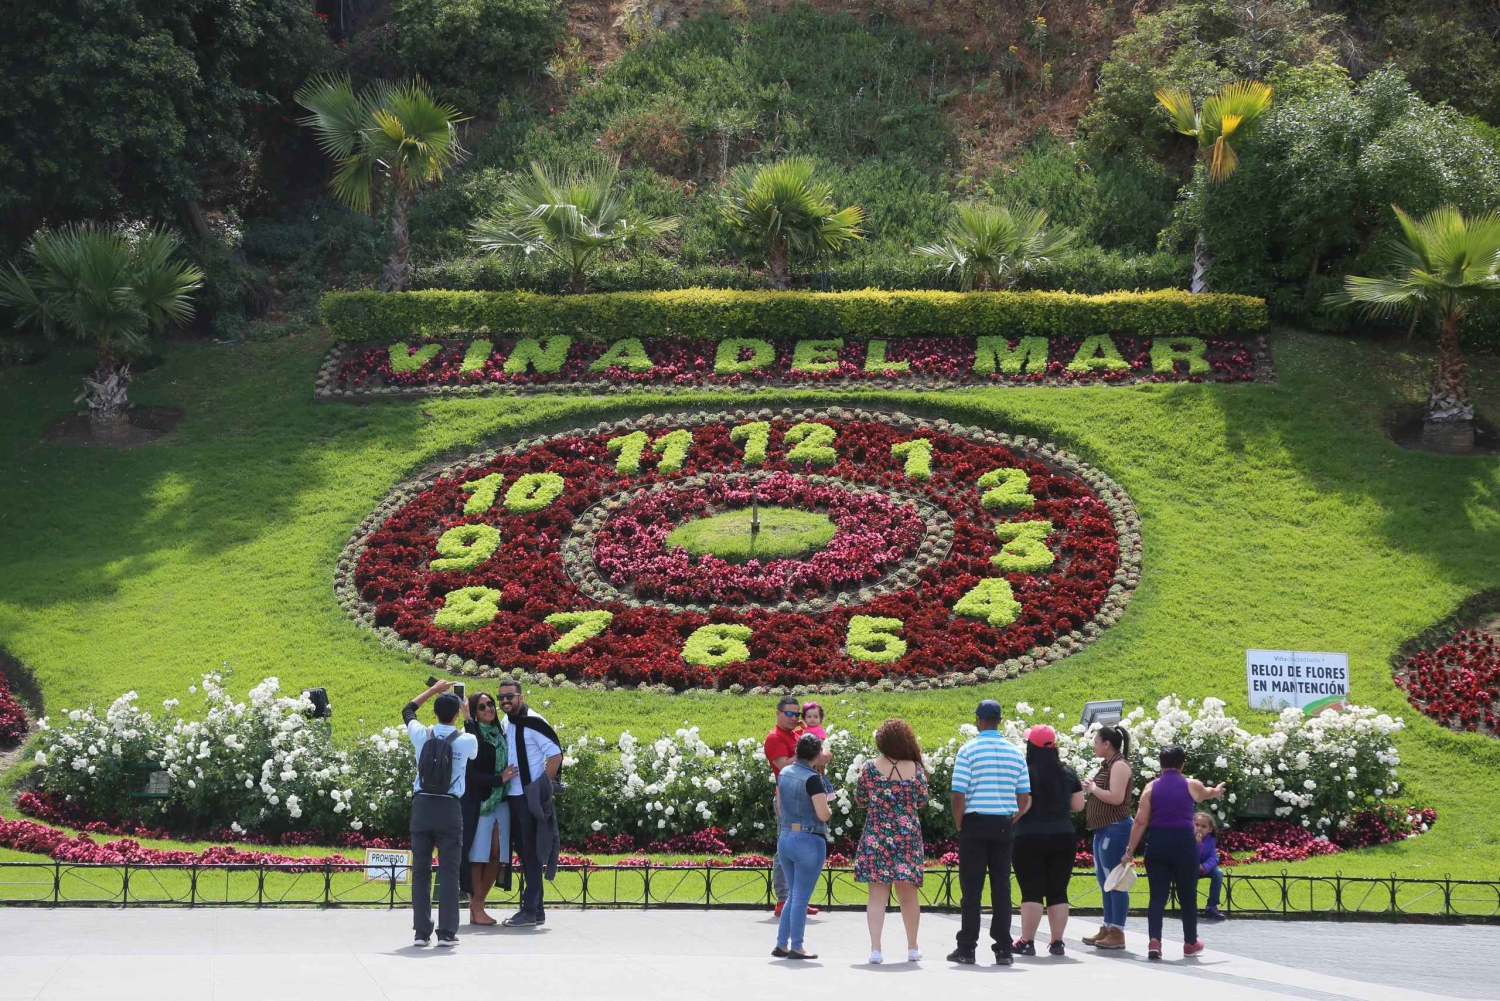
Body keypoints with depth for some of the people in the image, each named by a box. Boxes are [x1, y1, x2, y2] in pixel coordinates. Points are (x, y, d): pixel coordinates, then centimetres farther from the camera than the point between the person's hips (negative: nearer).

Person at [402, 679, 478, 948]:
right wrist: (469, 716, 34)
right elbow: (477, 749, 22)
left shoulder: (422, 736, 0)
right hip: (449, 809, -2)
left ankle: (421, 931, 5)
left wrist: (434, 690, 31)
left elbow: (407, 711, 22)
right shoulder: (466, 741, -4)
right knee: (448, 871, 0)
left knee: (420, 871, 7)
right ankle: (447, 933, -4)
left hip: (422, 806, 2)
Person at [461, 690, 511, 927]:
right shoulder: (472, 735, -6)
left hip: (501, 802, 6)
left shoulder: (500, 733, 14)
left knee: (496, 856, 4)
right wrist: (500, 779, -13)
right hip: (478, 802, -6)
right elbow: (472, 774, -12)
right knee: (478, 855, -3)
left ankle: (477, 906, 13)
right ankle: (476, 909, 2)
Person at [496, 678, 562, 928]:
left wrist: (543, 787, -14)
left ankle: (530, 910, -4)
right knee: (525, 853, 11)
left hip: (531, 798, -9)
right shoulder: (507, 724, 14)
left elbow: (555, 754, -14)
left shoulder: (533, 722, -11)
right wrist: (503, 775, 7)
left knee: (531, 853, -6)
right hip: (514, 797, 9)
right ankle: (537, 910, 16)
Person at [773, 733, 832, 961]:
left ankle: (781, 944, 15)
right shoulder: (812, 778, -16)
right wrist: (829, 809, 0)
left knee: (793, 896, 17)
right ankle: (796, 947, 4)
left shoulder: (784, 773, 6)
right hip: (808, 840, -7)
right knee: (801, 897, 0)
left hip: (785, 838, 7)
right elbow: (823, 814, -19)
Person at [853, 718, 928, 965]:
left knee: (877, 895, 1)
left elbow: (859, 799, 6)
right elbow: (922, 801, 8)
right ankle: (912, 948, 22)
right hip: (908, 837, 1)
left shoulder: (869, 769, -6)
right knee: (908, 894, 12)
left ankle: (875, 948, -8)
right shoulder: (916, 770, -4)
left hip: (876, 838, -1)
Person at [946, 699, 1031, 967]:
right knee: (1001, 887, 6)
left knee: (971, 887, 1)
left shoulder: (968, 750, -6)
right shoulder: (1015, 753, 8)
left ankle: (967, 947, 2)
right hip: (1004, 825, 3)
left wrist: (959, 825, 0)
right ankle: (1003, 949, 5)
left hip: (975, 823, -3)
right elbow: (1025, 799, 7)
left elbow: (959, 795, -11)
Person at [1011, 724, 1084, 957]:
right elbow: (1078, 805, 8)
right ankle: (1057, 942, 11)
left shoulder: (1025, 772, -10)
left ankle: (1027, 942, -1)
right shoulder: (1068, 773, 4)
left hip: (1029, 838, -4)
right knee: (1058, 891, 9)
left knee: (1032, 891, -1)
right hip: (1064, 838, 4)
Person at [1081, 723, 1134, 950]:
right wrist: (1088, 793, 5)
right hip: (1103, 829, 11)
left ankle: (1117, 933, -6)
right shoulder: (1108, 766, 17)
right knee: (1104, 882, 13)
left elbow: (1116, 797, -23)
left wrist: (1093, 788, -12)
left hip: (1115, 829, -11)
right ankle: (1108, 928, 19)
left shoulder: (1119, 765, -12)